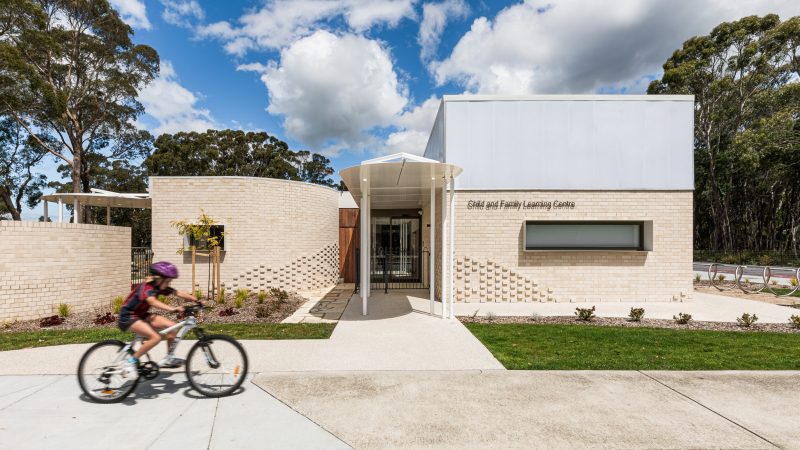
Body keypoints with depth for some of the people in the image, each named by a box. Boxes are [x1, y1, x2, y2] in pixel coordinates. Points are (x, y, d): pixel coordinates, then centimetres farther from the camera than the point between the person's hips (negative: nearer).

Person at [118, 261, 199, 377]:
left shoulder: (159, 287, -3)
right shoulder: (146, 287, -27)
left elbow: (179, 293, -7)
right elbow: (153, 301, -46)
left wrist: (197, 300, -20)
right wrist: (172, 309, -61)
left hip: (141, 315, 8)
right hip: (128, 317, -8)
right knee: (156, 337, -28)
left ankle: (169, 358, 7)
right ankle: (130, 362, -9)